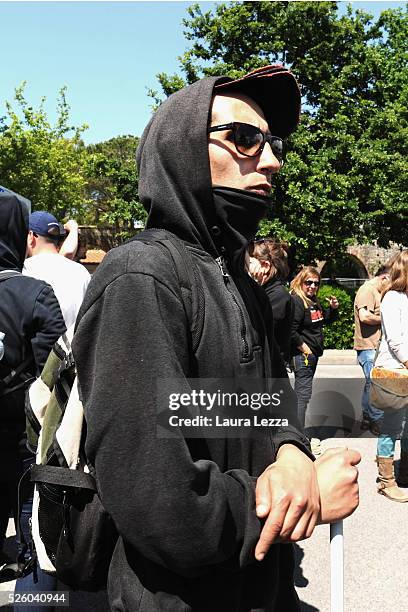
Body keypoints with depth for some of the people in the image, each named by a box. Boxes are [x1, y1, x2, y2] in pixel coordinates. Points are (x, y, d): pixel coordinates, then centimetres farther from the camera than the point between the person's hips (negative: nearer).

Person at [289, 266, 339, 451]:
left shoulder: (314, 301, 13)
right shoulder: (296, 301, -16)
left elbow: (324, 321, 27)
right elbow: (291, 331, -24)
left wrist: (333, 308, 9)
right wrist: (304, 349, -17)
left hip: (312, 354, 10)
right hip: (301, 355, -10)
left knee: (302, 394, 15)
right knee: (303, 395, -8)